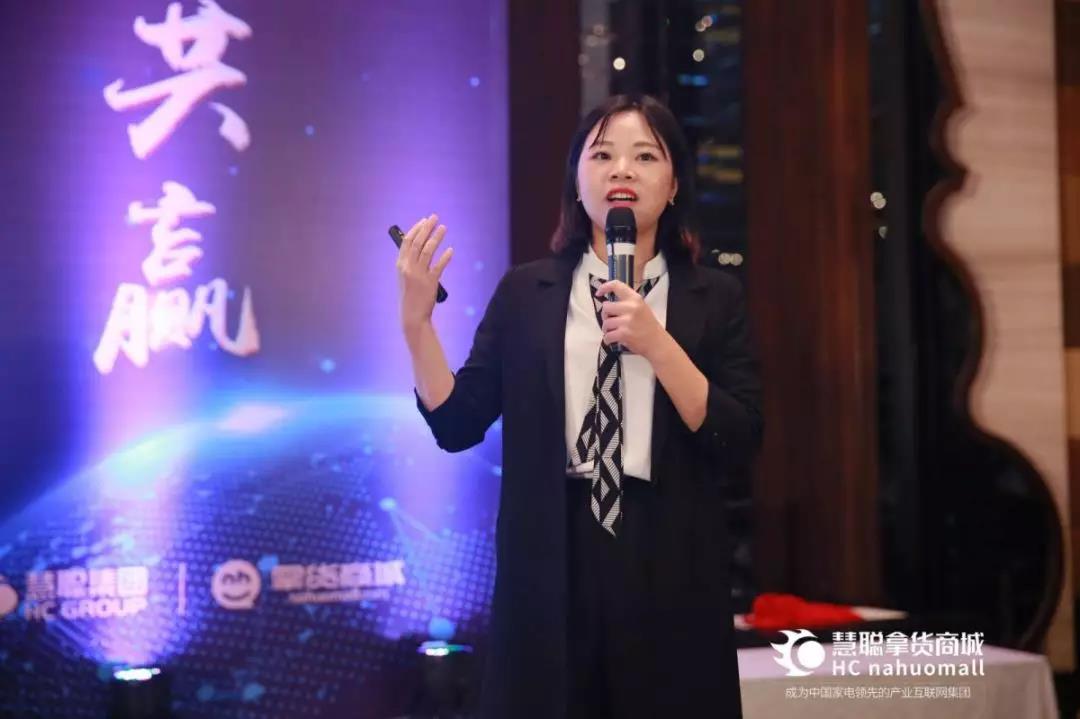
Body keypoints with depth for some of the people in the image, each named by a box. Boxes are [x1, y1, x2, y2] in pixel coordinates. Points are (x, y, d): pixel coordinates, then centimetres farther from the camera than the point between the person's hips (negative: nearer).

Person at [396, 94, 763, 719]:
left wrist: (657, 345, -15)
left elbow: (739, 444, -6)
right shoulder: (526, 292, 4)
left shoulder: (715, 299, 3)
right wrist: (416, 320, -10)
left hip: (670, 569, 0)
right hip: (550, 565, 0)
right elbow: (457, 425, 1)